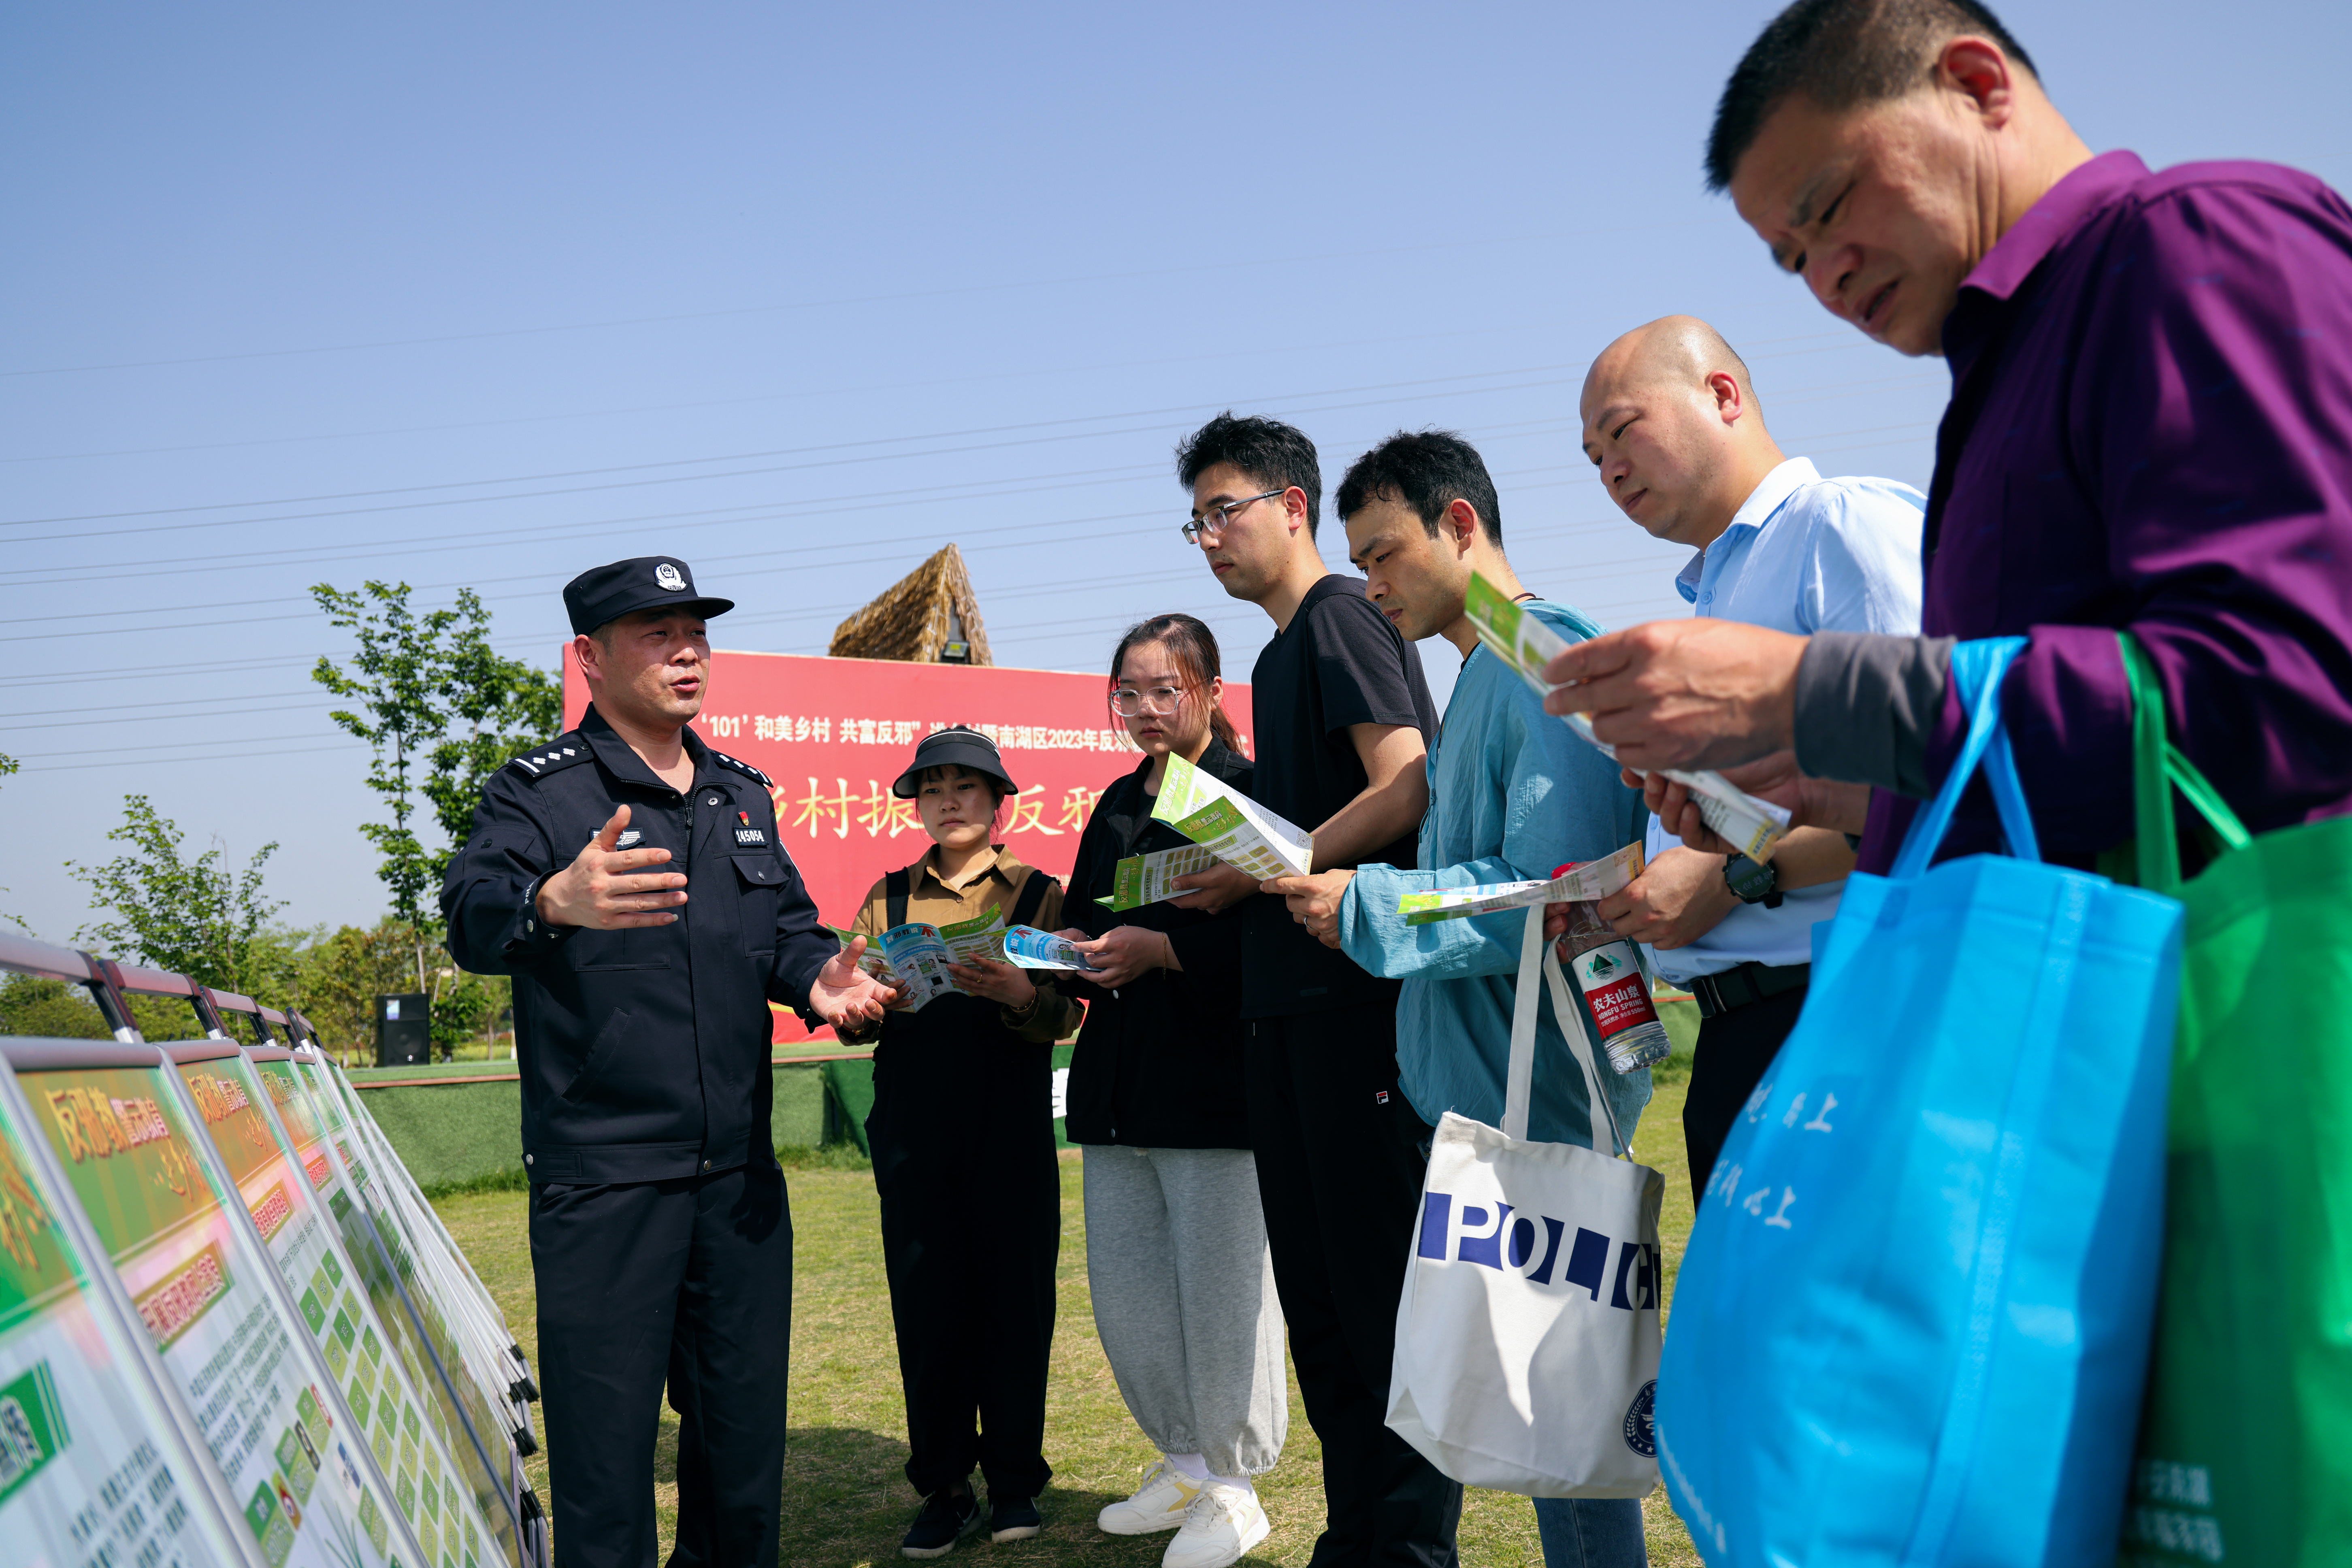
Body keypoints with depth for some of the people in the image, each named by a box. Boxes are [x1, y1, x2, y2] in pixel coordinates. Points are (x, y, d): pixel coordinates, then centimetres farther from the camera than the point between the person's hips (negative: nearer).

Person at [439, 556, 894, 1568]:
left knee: (745, 1420, 14)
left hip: (740, 1173, 6)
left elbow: (788, 926, 17)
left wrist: (818, 978, -6)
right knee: (604, 1434, 0)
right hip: (603, 1180, -6)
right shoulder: (538, 792, -6)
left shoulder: (741, 793, 14)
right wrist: (553, 903, -46)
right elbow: (472, 916, -22)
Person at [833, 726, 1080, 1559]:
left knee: (1014, 1294, 1)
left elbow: (1062, 1016, -2)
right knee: (926, 1300, 2)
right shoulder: (888, 898, 13)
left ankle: (1015, 1481, 14)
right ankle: (944, 1487, 13)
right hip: (912, 1128, 2)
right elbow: (849, 1020, 8)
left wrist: (1016, 991, -22)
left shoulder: (1039, 893, 8)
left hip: (1011, 1123, -1)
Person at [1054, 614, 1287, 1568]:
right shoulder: (1115, 808, 17)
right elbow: (1086, 922, 21)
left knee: (1220, 1285, -3)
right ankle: (1183, 1464, 30)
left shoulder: (1242, 793, -6)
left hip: (1213, 1079, -8)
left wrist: (1161, 949, -21)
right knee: (1123, 1285, 12)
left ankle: (1232, 1488, 14)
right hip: (1117, 1084, 8)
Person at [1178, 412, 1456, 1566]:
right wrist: (1228, 877, 10)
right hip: (1289, 1003, 10)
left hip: (1359, 987, -10)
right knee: (1315, 1288, 12)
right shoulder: (1280, 654, 22)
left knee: (1381, 1276, -4)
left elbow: (1407, 788, -16)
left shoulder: (1342, 618, -4)